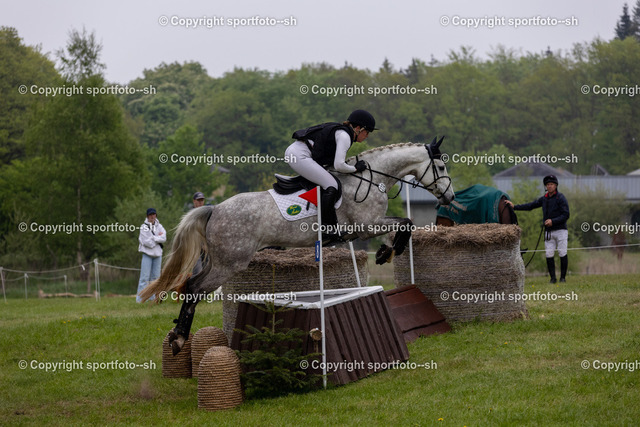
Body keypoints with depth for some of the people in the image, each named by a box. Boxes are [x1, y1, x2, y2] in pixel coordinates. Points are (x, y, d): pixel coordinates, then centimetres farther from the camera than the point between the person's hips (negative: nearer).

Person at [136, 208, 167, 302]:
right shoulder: (144, 227, -2)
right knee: (145, 277, -9)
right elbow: (146, 242, -13)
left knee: (155, 276, 6)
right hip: (147, 253, -5)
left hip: (158, 254, 5)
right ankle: (140, 298, -10)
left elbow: (163, 238, -3)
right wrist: (158, 238, -6)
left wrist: (153, 238, -11)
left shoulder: (159, 226, 11)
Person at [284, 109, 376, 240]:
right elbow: (339, 166, -17)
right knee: (331, 186, -15)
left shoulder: (341, 132, 21)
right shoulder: (344, 136, -9)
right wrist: (356, 168, -1)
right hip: (300, 155, -11)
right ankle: (329, 228, -15)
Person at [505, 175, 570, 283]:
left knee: (562, 254, -6)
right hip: (548, 232, 5)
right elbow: (530, 206, 17)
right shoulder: (544, 199, 13)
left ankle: (563, 277, 1)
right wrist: (514, 207, 11)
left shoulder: (560, 198, -5)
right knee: (549, 255, -2)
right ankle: (552, 277, 4)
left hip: (560, 230, -5)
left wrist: (553, 221, -19)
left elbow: (566, 215, -10)